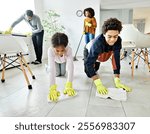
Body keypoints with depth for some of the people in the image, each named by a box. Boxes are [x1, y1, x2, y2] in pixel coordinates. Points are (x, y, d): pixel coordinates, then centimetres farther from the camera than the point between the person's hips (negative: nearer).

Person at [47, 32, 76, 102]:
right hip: (55, 61, 0)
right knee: (57, 74, -6)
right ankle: (47, 67, 26)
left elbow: (70, 67, -50)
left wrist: (69, 85, -60)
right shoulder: (50, 50, -46)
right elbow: (52, 69, -52)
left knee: (62, 73, -3)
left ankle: (61, 67, 33)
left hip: (64, 61, 1)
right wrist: (52, 88, -60)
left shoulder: (69, 49, -45)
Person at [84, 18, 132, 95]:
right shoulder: (97, 43, -47)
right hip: (89, 51, -3)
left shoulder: (118, 40, -34)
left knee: (96, 69, 24)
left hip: (101, 53, 4)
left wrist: (117, 81, -42)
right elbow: (89, 63, -50)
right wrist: (99, 84, -57)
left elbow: (116, 59, -35)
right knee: (89, 73, -8)